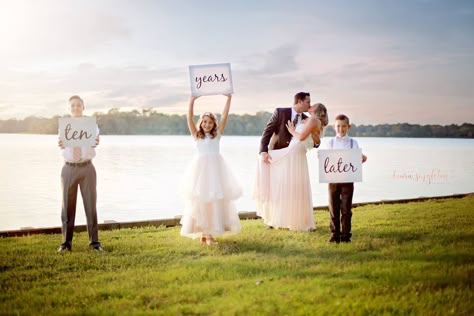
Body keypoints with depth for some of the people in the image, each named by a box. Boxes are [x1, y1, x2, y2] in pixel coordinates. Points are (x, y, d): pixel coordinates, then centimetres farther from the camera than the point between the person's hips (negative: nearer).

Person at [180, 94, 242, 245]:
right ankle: (203, 232, 6)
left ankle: (210, 232, 7)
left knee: (215, 200, 0)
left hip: (216, 168, 2)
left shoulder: (217, 135, 10)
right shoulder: (196, 135, 7)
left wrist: (228, 99, -3)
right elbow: (190, 119, -4)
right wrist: (192, 102, -13)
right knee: (201, 201, -1)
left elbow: (224, 116, 3)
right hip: (200, 168, -1)